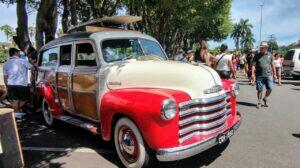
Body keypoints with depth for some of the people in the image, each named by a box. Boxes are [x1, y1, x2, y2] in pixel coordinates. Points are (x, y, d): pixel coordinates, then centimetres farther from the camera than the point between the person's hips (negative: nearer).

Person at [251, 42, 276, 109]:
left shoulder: (270, 55, 8)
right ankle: (259, 102, 17)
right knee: (260, 89, 2)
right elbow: (253, 65, -1)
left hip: (268, 75, 2)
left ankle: (265, 98, 23)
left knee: (270, 89, -4)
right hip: (259, 76, -1)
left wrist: (274, 74, 9)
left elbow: (272, 65, 11)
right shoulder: (257, 56, 2)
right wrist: (253, 74, -10)